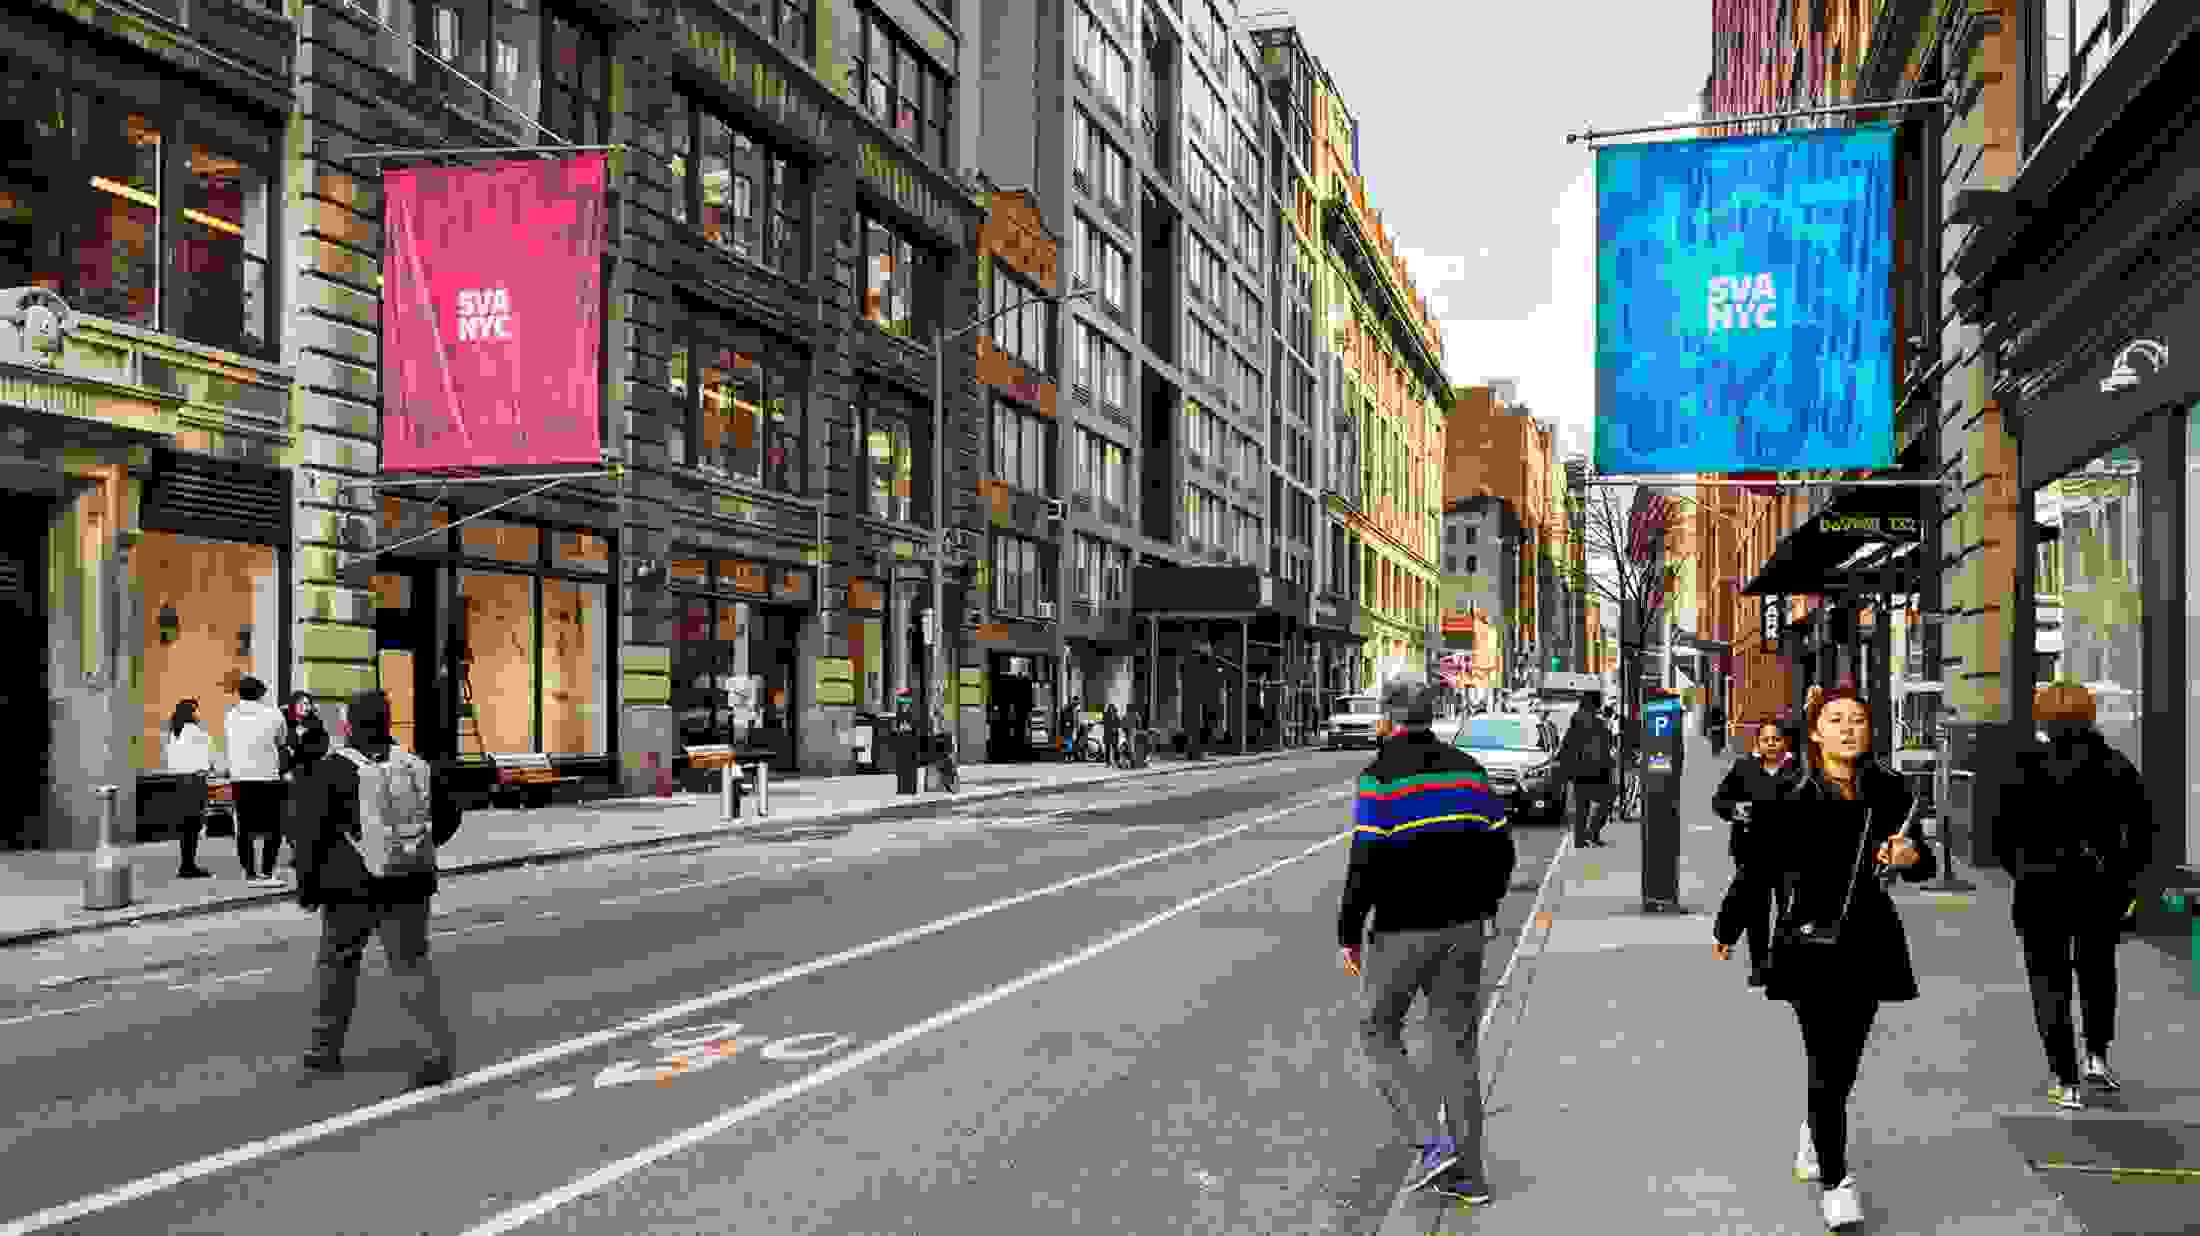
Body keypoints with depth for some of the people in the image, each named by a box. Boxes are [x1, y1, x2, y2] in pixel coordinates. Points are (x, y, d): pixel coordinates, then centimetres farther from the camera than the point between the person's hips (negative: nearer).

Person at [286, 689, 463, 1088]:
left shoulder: (330, 771, -8)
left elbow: (309, 831, -11)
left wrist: (308, 884, 0)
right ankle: (441, 1045, -7)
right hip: (410, 883, 3)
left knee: (336, 963, 16)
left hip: (354, 884, -3)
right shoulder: (416, 765, 5)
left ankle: (325, 1051, 28)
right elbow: (448, 815, 13)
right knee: (412, 963, 7)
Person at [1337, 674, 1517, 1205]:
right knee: (1456, 1043, 12)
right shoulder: (1468, 768, 7)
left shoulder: (1381, 777, -12)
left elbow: (1366, 864, -17)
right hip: (1464, 926, 6)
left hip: (1403, 929, -6)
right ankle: (1467, 1172, 14)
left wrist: (1349, 933, -7)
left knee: (1378, 1032, 11)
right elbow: (1501, 849, 10)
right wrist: (1485, 907, 24)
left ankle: (1433, 1140, -3)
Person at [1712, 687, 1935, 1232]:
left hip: (1871, 941, 4)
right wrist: (1726, 931, 7)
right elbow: (1756, 869, -2)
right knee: (1826, 1061, -6)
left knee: (1844, 1060, 16)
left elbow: (1923, 863, 11)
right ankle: (1836, 1183, 4)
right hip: (1810, 941, -4)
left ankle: (1813, 1137, 43)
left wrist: (1913, 857, -14)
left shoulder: (1889, 790, 2)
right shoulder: (1792, 796, -9)